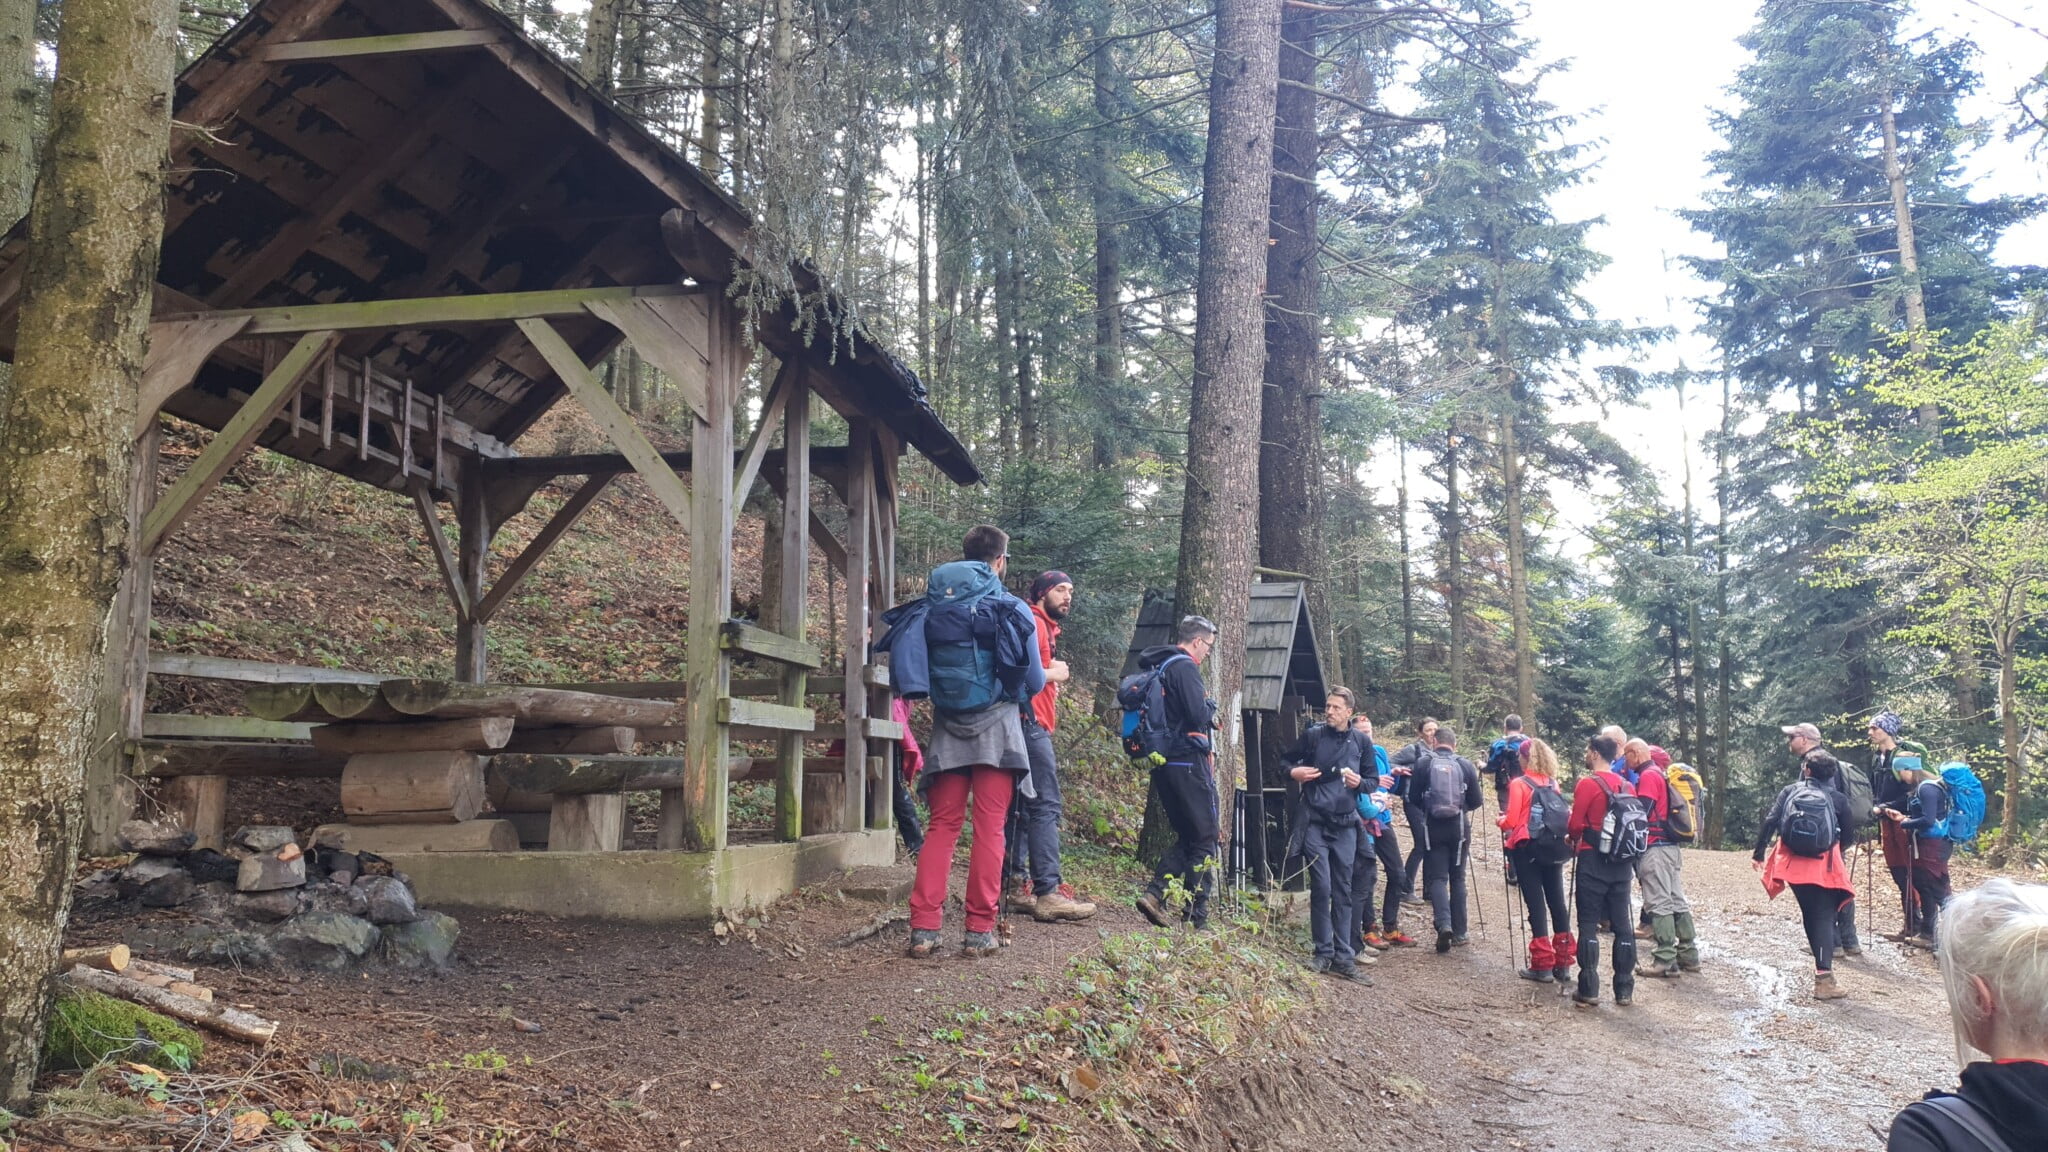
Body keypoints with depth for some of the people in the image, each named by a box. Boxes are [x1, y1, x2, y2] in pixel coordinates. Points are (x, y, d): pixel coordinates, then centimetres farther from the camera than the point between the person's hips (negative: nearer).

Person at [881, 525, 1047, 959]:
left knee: (942, 827, 7)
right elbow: (1033, 682, -1)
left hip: (947, 729, 3)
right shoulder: (1011, 611, -5)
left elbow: (913, 672, 6)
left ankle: (923, 928, 1)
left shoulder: (929, 609, 4)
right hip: (995, 727, -3)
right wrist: (1050, 675, 21)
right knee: (989, 829, 2)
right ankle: (979, 930, 2)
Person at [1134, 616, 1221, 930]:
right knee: (1205, 841, -1)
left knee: (1185, 837, 16)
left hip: (1163, 763, 9)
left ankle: (1155, 893, 0)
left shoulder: (1157, 667, 16)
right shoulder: (1185, 667, -11)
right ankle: (1196, 916, -1)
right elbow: (1199, 714, -21)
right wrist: (1211, 705, 1)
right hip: (1189, 762, -9)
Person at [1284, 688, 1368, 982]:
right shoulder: (1313, 735, 0)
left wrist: (1360, 782, -7)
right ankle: (1324, 953, 5)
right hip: (1315, 824, -2)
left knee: (1343, 892, 5)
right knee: (1321, 888, -6)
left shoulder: (1360, 742, 6)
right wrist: (1293, 772, -11)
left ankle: (1343, 958, 8)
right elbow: (1287, 761, 11)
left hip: (1345, 826, 2)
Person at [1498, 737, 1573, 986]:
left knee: (1536, 903, -2)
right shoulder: (1553, 783, 7)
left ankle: (1542, 965, 0)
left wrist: (1500, 820, 8)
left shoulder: (1519, 784, -9)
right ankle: (1563, 963, 13)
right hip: (1554, 848, 5)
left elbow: (1511, 821, -13)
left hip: (1528, 848, -5)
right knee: (1557, 901, 9)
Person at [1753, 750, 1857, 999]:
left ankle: (1822, 962, 27)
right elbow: (1847, 836, 7)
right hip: (1825, 865, -2)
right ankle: (1823, 976, -13)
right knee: (1824, 917, -2)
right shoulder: (1838, 798, 4)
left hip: (1793, 862, 2)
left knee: (1809, 914, 19)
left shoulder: (1790, 791, 5)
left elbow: (1771, 822, -3)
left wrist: (1759, 852, 3)